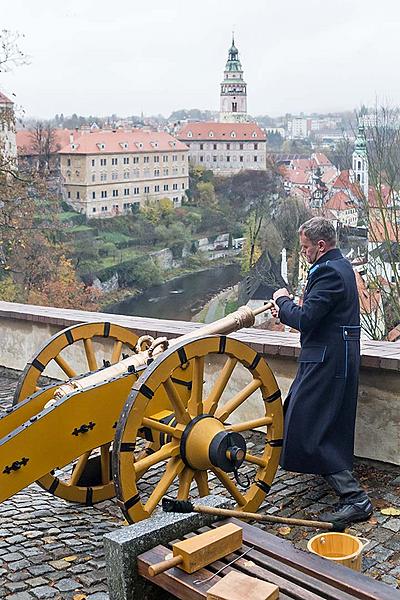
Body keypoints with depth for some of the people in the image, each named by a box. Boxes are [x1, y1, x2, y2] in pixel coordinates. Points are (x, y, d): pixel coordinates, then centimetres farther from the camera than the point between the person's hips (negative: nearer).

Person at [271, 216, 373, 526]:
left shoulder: (329, 272, -20)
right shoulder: (341, 266, 13)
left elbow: (305, 319, -25)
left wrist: (284, 301, -7)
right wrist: (287, 310, 11)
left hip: (327, 360, -11)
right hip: (339, 356, 11)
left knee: (311, 429, -7)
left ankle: (355, 498, -6)